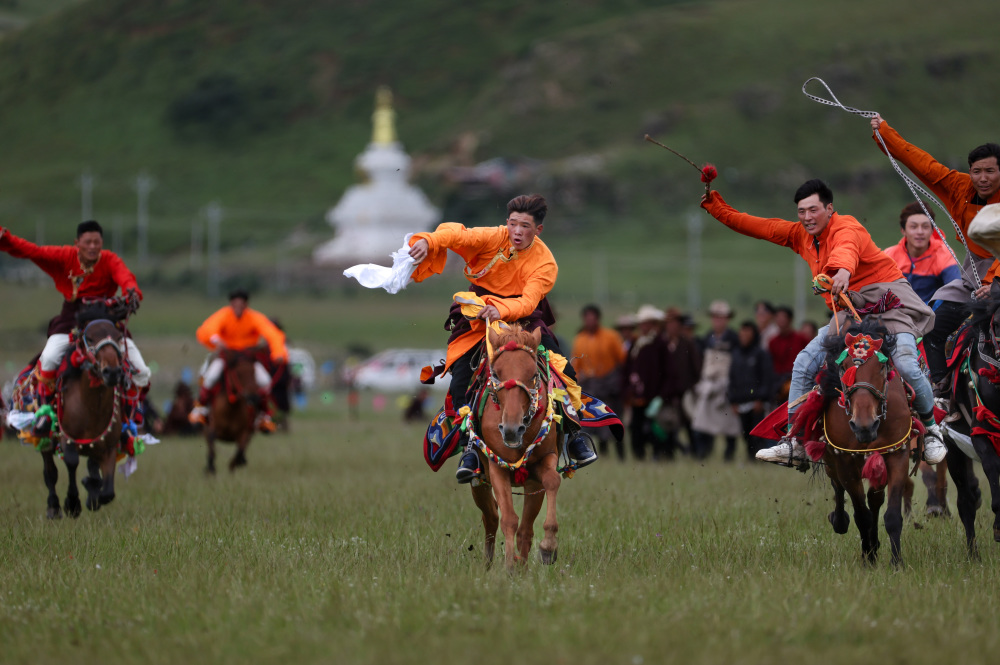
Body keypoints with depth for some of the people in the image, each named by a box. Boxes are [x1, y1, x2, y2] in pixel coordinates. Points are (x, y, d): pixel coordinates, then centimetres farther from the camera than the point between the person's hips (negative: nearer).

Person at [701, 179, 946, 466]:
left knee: (906, 365, -26)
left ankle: (932, 430, -2)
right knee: (803, 365, -1)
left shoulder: (846, 227, -14)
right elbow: (757, 226, 17)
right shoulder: (800, 235, 11)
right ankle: (795, 444, 4)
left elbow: (846, 248, -39)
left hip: (886, 295, -8)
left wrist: (844, 269, -62)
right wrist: (716, 206, 12)